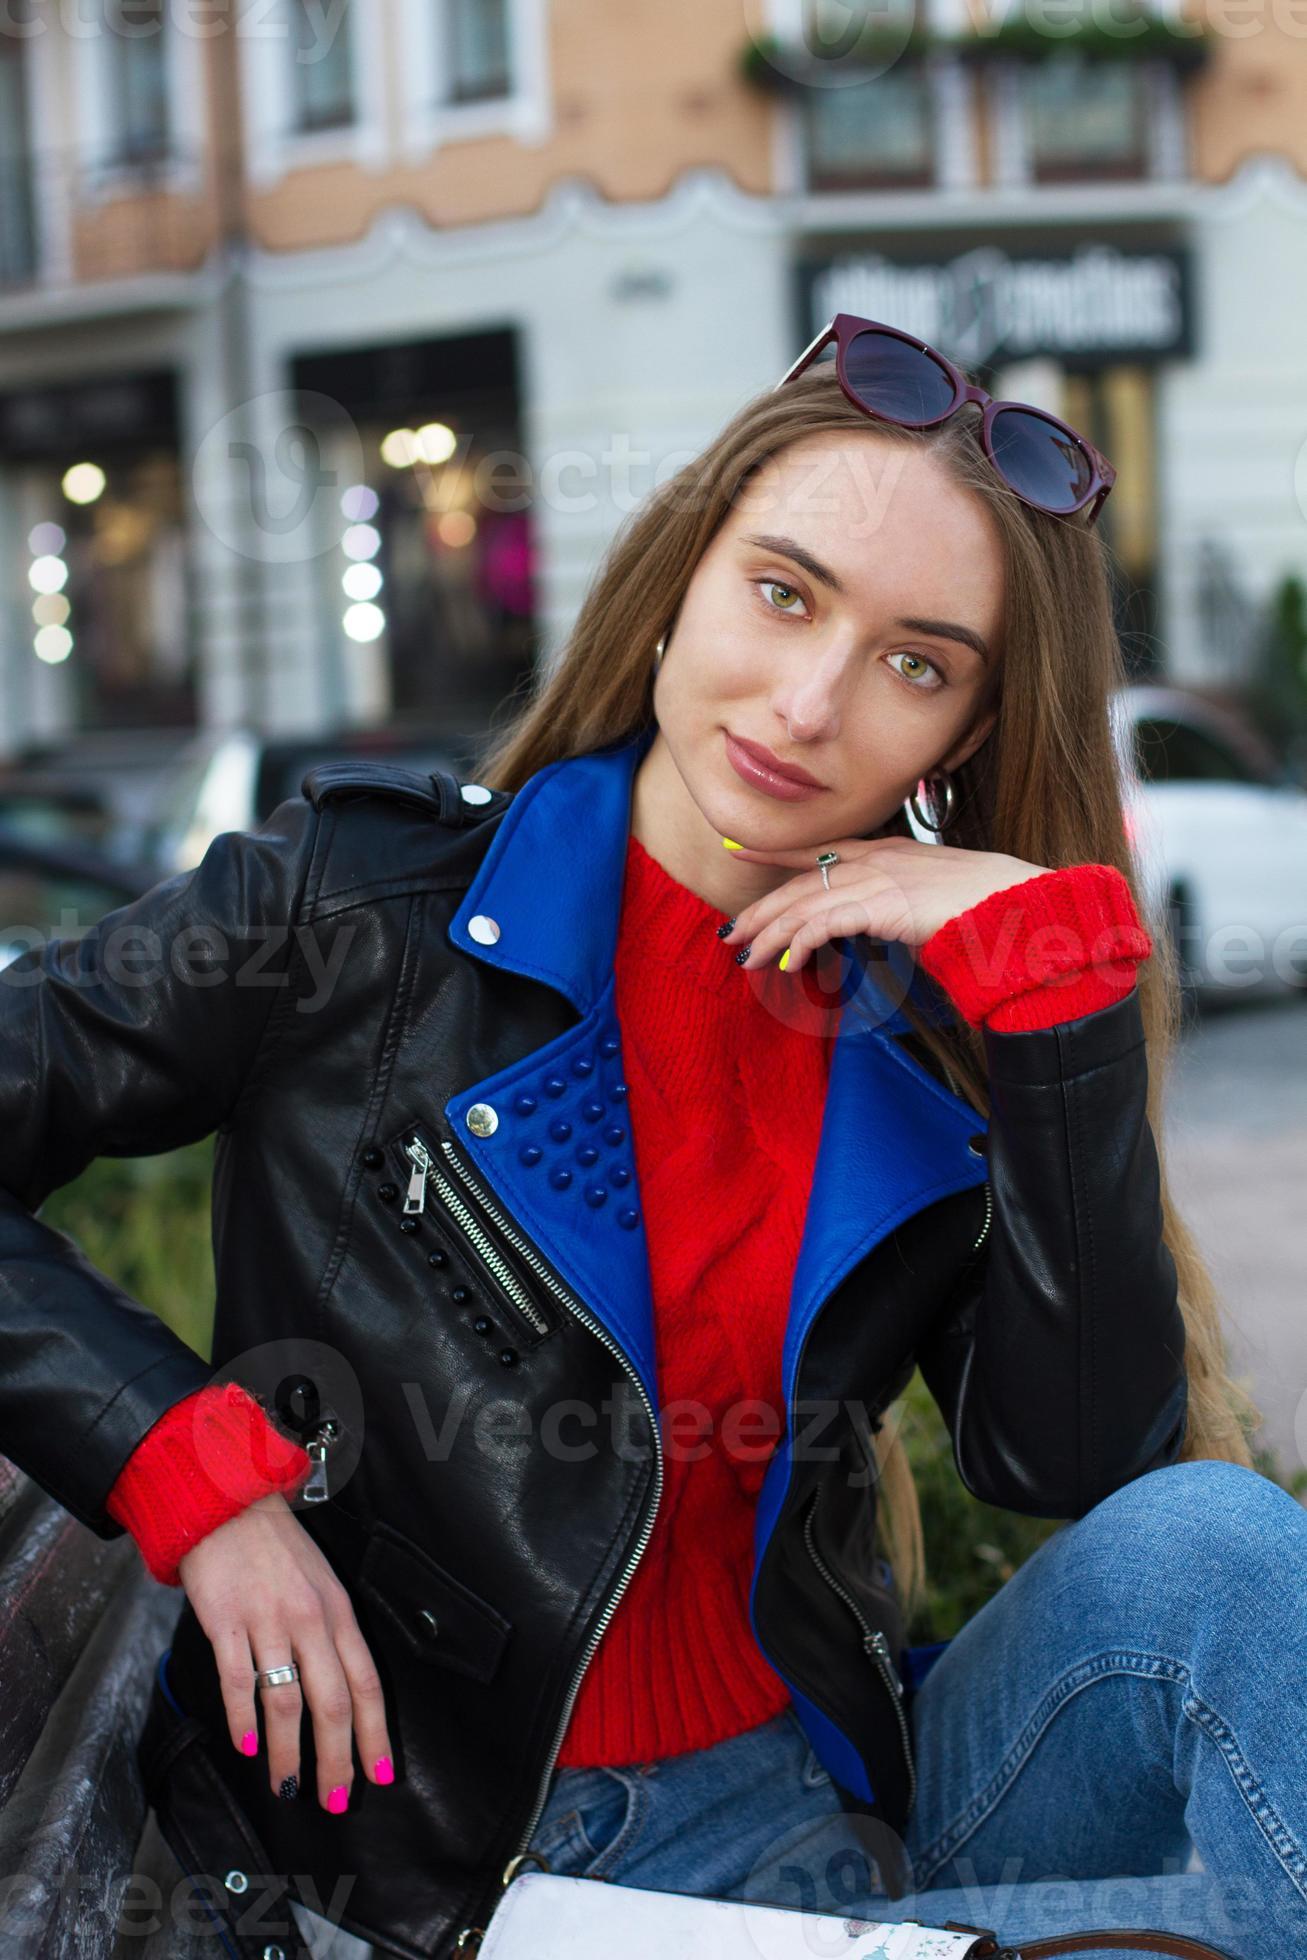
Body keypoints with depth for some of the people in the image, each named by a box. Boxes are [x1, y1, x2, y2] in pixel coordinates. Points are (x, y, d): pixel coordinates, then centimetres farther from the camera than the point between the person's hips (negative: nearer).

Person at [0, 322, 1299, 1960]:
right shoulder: (357, 905, -5)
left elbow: (1076, 1463, -7)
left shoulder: (933, 1037, 3)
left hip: (831, 1789, 5)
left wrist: (1059, 988, -13)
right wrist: (193, 1463, -15)